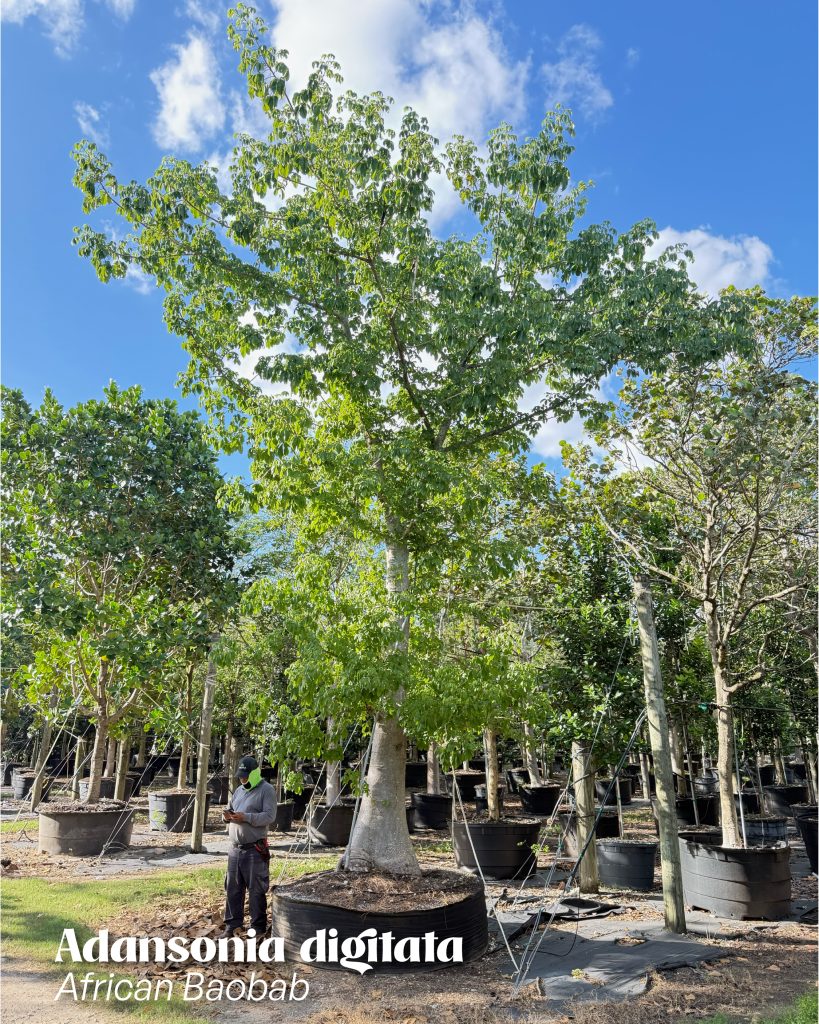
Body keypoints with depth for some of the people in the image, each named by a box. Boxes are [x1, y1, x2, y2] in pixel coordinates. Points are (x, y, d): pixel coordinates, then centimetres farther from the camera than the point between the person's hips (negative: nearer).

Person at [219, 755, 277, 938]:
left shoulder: (266, 790, -9)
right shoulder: (239, 790, 14)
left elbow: (270, 816, -17)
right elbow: (230, 809, 22)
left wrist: (245, 817, -25)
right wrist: (228, 816, -3)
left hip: (255, 849, -7)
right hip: (235, 848, 7)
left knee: (256, 890, 2)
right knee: (232, 888, 12)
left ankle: (258, 928, 13)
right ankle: (231, 925, 24)